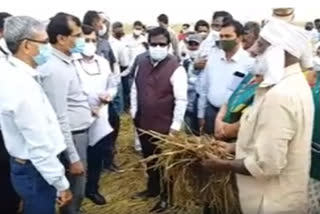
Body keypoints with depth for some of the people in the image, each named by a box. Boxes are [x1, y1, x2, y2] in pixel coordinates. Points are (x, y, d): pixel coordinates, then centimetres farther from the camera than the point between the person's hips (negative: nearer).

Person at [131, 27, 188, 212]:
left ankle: (166, 197, 30)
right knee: (149, 159, 22)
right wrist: (134, 112, 11)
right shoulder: (142, 62, 3)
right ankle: (153, 188, 44)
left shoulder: (176, 68, -16)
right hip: (143, 122, 6)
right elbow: (135, 88, 12)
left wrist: (175, 126, -17)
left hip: (164, 126, -6)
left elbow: (181, 100, -17)